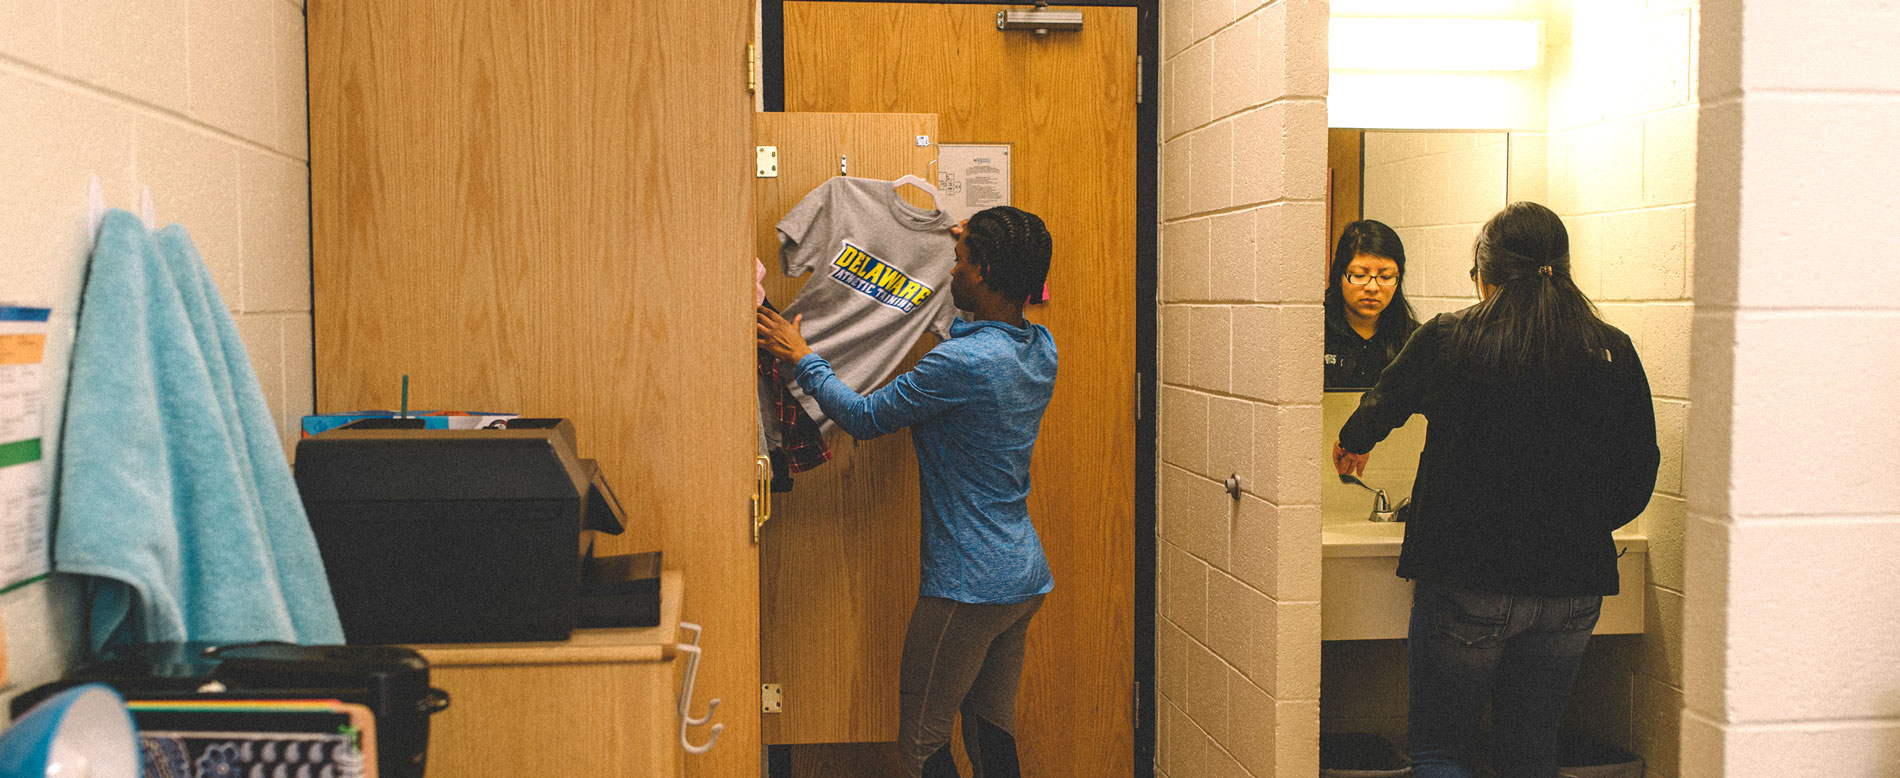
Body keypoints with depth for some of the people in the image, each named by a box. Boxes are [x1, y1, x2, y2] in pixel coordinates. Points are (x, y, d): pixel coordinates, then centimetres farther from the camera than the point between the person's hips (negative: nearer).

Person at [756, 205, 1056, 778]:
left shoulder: (962, 362, -23)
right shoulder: (1041, 349, 3)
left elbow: (864, 418, -12)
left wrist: (802, 358, 1)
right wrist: (975, 241, 28)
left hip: (968, 586, -9)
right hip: (1026, 579, 9)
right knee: (993, 732, 16)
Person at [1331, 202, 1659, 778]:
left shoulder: (1445, 340, -5)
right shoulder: (1614, 353, 1)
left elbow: (1380, 409, 13)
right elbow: (1637, 478, 6)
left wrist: (1351, 444, 35)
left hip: (1465, 582, -3)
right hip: (1573, 585, 3)